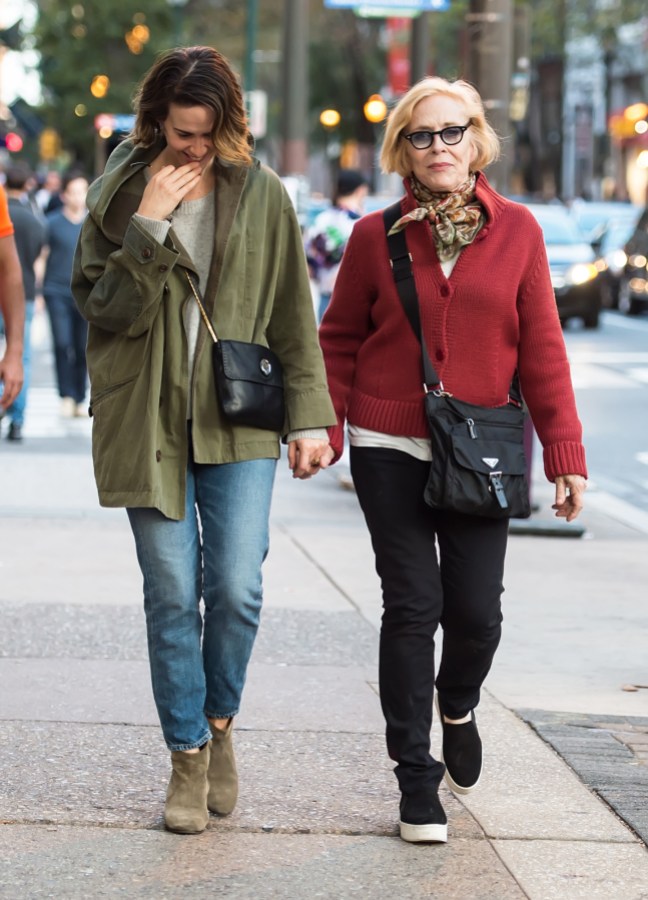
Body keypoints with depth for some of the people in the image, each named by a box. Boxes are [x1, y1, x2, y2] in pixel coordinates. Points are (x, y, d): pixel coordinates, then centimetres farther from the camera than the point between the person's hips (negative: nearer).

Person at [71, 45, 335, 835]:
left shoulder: (261, 196, 3)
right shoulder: (119, 194, 1)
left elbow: (293, 316, 6)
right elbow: (104, 308, -6)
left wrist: (309, 416, 2)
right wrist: (148, 228, -16)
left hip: (238, 420, 0)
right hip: (147, 422, 0)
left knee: (237, 591, -6)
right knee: (172, 597, 0)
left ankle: (219, 724, 20)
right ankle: (188, 757, 12)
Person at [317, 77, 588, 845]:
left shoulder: (515, 231, 1)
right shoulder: (376, 236, 0)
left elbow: (542, 348, 2)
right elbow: (339, 340, 7)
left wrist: (564, 453, -1)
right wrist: (323, 428, -5)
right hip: (390, 450, -1)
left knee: (477, 610, -1)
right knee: (413, 607, -2)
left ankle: (457, 706, 34)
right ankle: (416, 777, 10)